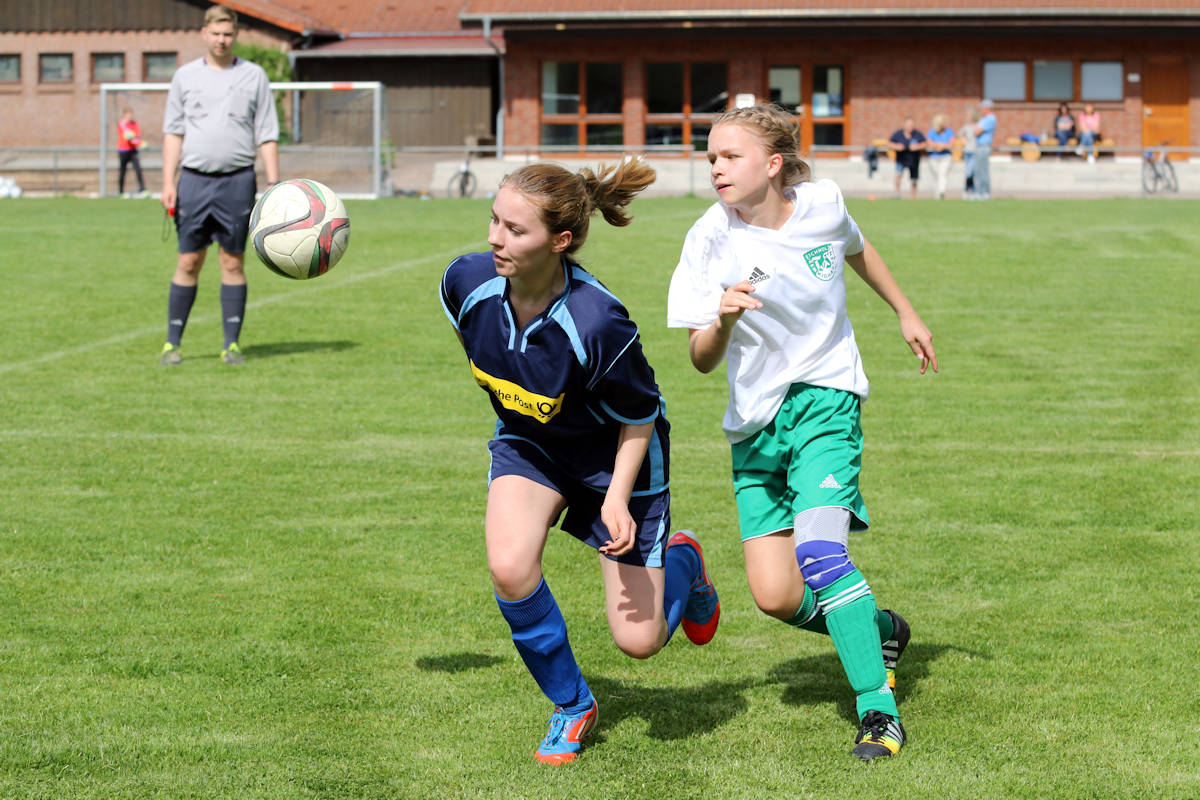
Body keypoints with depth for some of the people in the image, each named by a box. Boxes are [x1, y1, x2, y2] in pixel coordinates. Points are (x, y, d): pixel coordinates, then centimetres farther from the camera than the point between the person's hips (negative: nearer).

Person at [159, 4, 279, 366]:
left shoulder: (254, 76, 7)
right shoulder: (185, 76, 9)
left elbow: (267, 135, 6)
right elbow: (173, 131, 9)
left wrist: (274, 184, -3)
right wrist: (167, 182, -1)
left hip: (237, 180, 0)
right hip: (194, 178, 0)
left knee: (233, 262, 1)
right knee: (188, 262, 0)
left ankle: (232, 344, 6)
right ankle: (172, 343, 7)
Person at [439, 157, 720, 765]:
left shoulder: (598, 324, -38)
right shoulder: (467, 281, -23)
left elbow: (639, 419, -19)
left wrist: (617, 499, -29)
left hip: (612, 456, -4)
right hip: (527, 444, 4)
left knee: (639, 639, 0)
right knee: (510, 566, -26)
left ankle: (682, 560, 38)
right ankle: (572, 706, 2)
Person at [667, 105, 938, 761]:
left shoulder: (822, 204, -7)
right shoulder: (711, 241, -13)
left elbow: (857, 251, 18)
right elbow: (702, 361, -14)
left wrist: (906, 314, 26)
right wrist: (722, 321, -35)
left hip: (825, 397, -2)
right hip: (756, 419, 2)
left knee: (819, 550, -23)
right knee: (775, 596, -4)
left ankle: (879, 708, -12)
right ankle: (876, 628, 26)